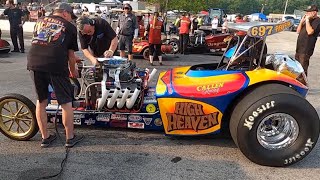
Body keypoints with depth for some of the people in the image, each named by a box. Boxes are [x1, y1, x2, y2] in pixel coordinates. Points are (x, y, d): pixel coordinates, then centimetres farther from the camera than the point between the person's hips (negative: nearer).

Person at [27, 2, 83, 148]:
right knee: (66, 102, 9)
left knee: (41, 101, 19)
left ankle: (45, 137, 27)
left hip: (34, 63, 5)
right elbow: (71, 54, 11)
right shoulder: (70, 27, 12)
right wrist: (73, 71, 29)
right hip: (56, 65, -4)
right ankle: (70, 138, 20)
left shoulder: (40, 21, 25)